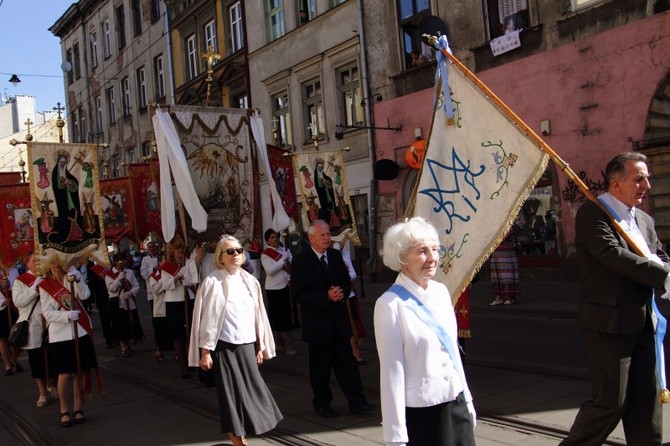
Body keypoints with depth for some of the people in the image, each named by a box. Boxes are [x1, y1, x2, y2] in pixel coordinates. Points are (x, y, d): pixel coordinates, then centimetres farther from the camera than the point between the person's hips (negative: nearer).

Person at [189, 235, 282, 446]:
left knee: (252, 391, 6)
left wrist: (260, 345, 12)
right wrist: (205, 352, -8)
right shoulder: (212, 282, -7)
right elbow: (207, 318, -7)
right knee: (231, 394, 2)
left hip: (248, 345, 5)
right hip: (224, 347, -5)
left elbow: (258, 314, 12)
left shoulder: (249, 281, 8)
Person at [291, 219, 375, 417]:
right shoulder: (301, 261, -10)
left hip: (338, 319, 4)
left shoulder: (336, 255, 6)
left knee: (347, 362, 6)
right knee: (320, 366, 8)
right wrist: (326, 296, -23)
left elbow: (346, 282, 14)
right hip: (317, 321, -4)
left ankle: (356, 401, 14)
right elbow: (299, 295, -15)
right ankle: (322, 404, 23)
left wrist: (342, 292, -10)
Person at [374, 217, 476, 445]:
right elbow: (391, 371, -16)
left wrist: (467, 400, 16)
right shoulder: (391, 304, -16)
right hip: (420, 414, -6)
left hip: (456, 405, 6)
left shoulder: (441, 292, 4)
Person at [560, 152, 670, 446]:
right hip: (609, 322, -8)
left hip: (643, 324, 8)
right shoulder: (592, 213, -9)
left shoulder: (645, 221, 16)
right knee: (611, 402, -2)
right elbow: (613, 254, -22)